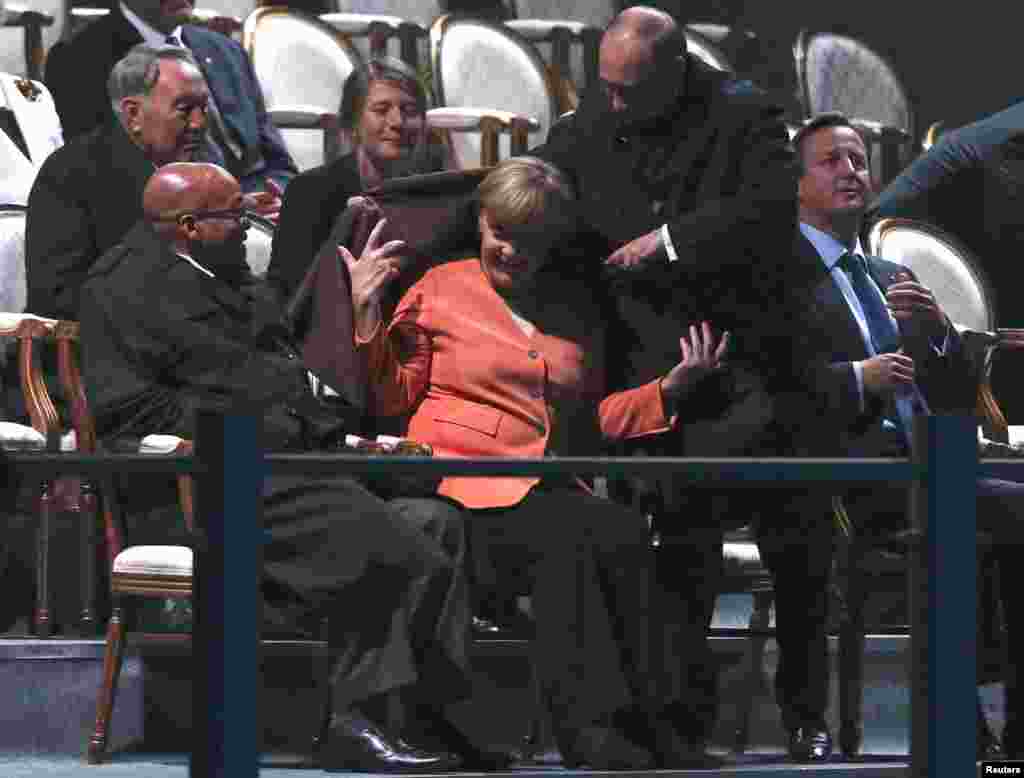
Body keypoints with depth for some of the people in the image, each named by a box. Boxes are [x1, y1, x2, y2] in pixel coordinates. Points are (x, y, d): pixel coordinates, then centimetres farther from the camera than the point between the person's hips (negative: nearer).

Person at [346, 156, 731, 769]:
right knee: (563, 540, -36)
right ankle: (594, 730, -40)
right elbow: (392, 396, 11)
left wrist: (673, 386, 16)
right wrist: (367, 312, -2)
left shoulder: (575, 308, 25)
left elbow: (591, 421, 28)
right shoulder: (441, 290, 14)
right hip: (461, 482, -4)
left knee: (626, 534, -31)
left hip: (548, 488, 4)